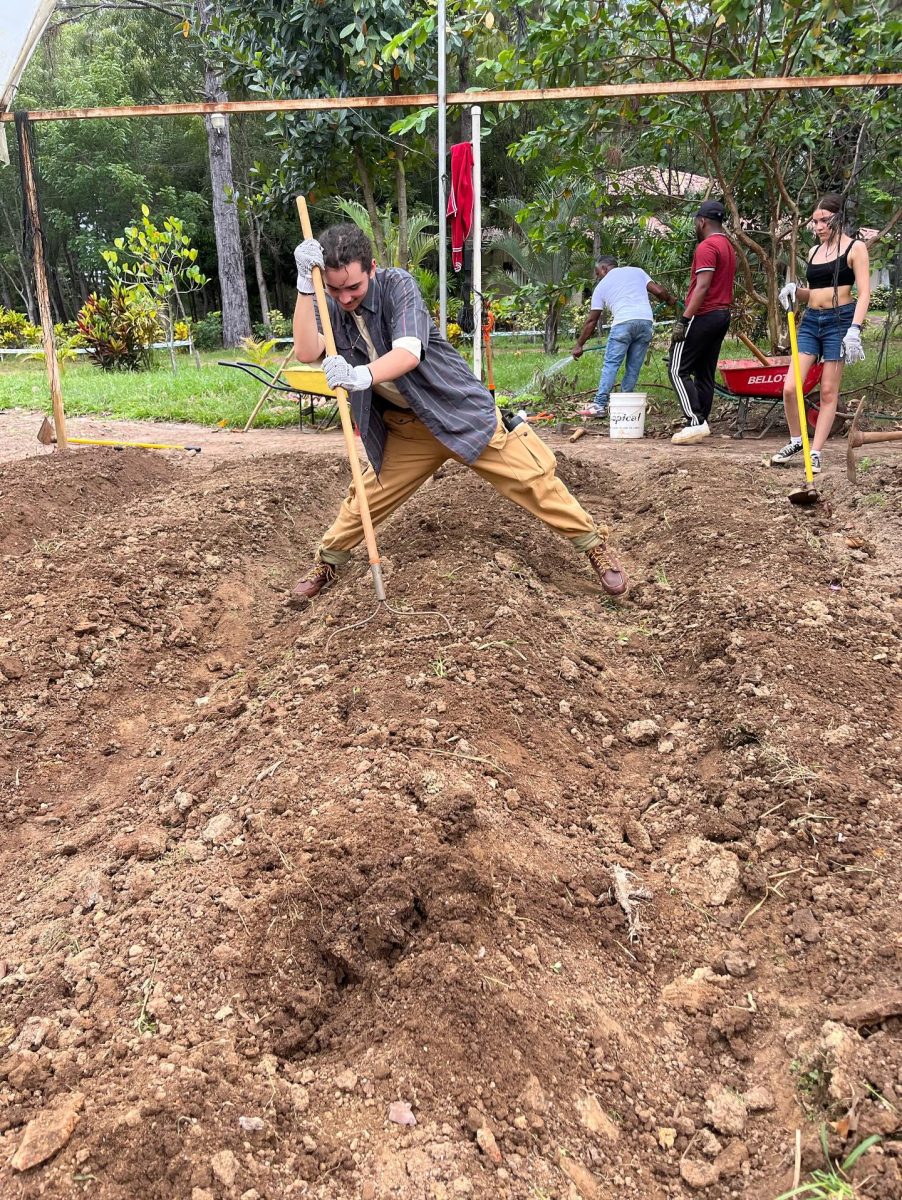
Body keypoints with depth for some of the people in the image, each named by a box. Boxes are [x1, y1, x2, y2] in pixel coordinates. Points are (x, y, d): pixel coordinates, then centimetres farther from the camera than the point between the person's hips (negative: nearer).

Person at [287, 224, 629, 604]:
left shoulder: (397, 284, -18)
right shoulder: (329, 306, -5)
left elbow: (408, 354, -33)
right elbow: (306, 352, -24)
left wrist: (361, 376, -52)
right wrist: (305, 284, -34)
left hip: (461, 411, -3)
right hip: (403, 428, 4)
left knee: (531, 479, -5)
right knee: (366, 498, 7)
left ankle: (594, 545, 10)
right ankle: (327, 562, 31)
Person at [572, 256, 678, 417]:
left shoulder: (601, 286, 18)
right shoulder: (637, 271, 22)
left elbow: (591, 320, 16)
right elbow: (659, 291, 11)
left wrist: (579, 345, 22)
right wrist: (670, 299, 33)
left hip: (623, 323, -3)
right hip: (646, 321, 3)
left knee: (610, 365, -2)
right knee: (633, 368, 7)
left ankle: (600, 405, -10)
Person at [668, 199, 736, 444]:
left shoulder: (706, 247, -12)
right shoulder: (728, 246, 19)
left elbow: (703, 286, -21)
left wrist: (684, 319, -21)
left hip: (703, 315, -10)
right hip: (723, 314, 10)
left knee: (678, 369, -8)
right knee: (704, 373, 11)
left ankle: (696, 421, -16)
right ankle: (700, 423, 12)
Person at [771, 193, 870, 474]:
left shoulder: (855, 248, 0)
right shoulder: (814, 251, 16)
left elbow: (864, 293, -6)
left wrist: (854, 329, -19)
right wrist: (795, 291, 2)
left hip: (839, 320, -5)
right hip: (811, 320, 5)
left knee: (828, 391, -1)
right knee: (789, 388, -6)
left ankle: (815, 452, 3)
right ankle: (796, 441, 14)